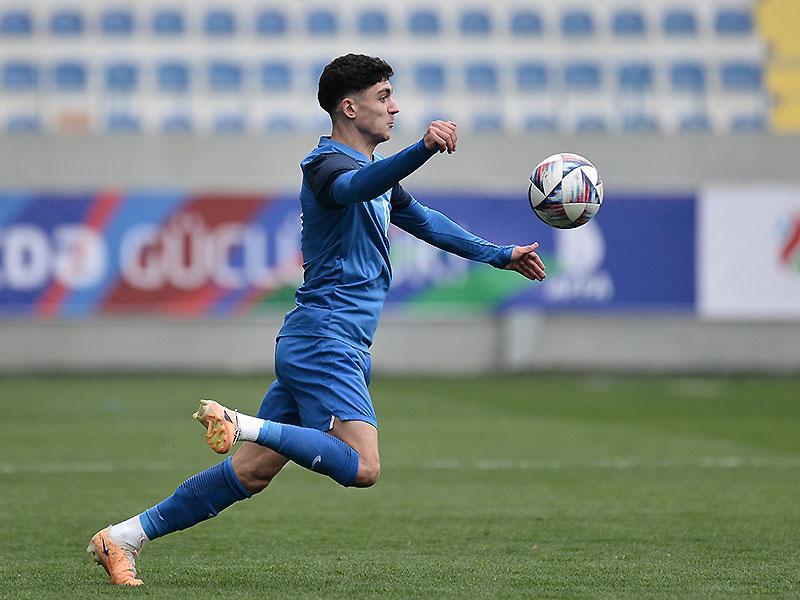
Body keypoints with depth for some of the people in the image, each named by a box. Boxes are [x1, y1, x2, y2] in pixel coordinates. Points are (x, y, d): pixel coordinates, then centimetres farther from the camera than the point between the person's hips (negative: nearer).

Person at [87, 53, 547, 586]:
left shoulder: (375, 169, 21)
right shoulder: (326, 165, -11)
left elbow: (421, 219, 36)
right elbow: (356, 186, -36)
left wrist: (499, 256, 39)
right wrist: (424, 149, -52)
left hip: (312, 345, 10)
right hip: (324, 339, -10)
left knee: (253, 470, 7)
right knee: (362, 468, -22)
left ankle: (125, 536, 9)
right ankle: (238, 422, -16)